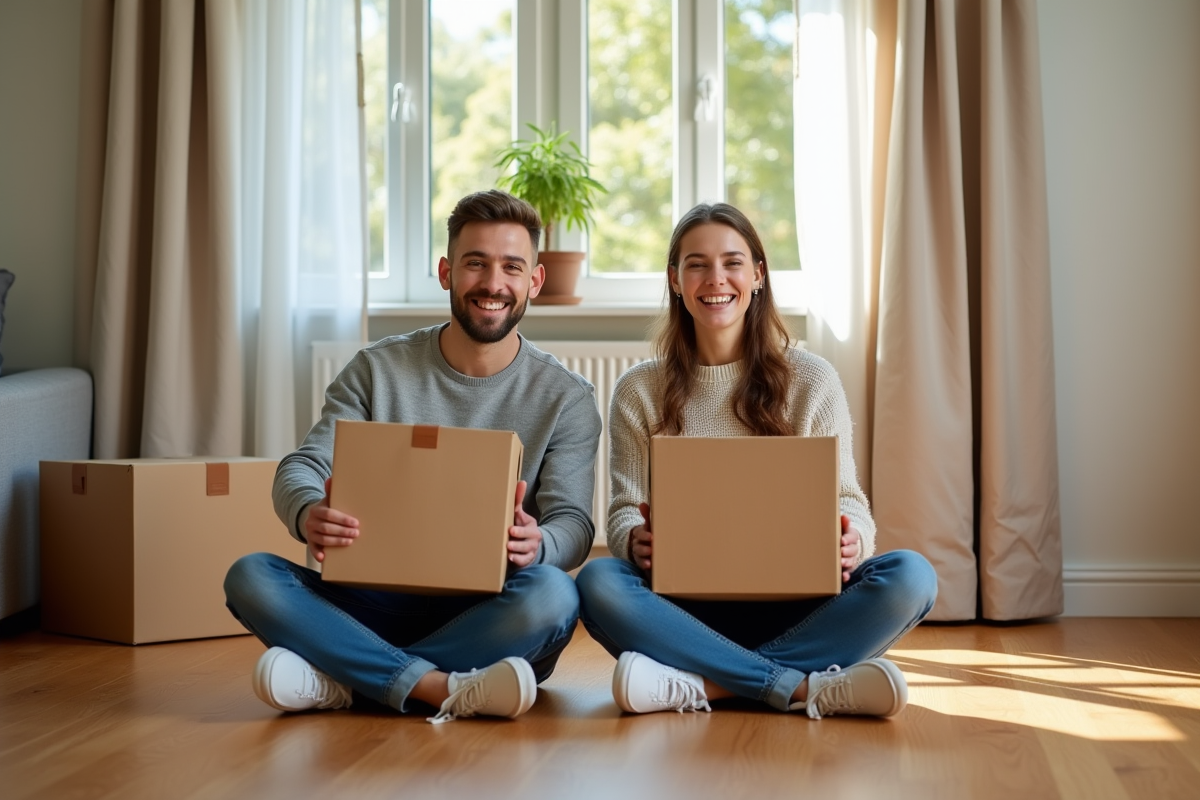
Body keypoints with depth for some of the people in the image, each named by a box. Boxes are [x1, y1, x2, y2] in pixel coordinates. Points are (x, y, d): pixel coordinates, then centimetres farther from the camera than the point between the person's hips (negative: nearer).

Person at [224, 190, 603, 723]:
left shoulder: (566, 398, 4)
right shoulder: (377, 370, 7)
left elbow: (574, 524, -4)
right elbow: (300, 468, 0)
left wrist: (536, 545, -30)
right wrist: (308, 515, -26)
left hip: (486, 616, -1)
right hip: (378, 605, 2)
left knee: (550, 594, -35)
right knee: (251, 576, -23)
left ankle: (342, 681, -27)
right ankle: (446, 688, -33)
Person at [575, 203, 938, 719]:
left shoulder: (812, 381, 8)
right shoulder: (638, 392, 9)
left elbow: (846, 498, 6)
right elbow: (624, 509, 4)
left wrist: (852, 538, -19)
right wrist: (635, 540, -21)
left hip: (791, 605, 1)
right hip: (687, 606, 0)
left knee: (910, 576, -27)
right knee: (598, 583, -31)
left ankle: (702, 684, -31)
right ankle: (805, 687, -32)